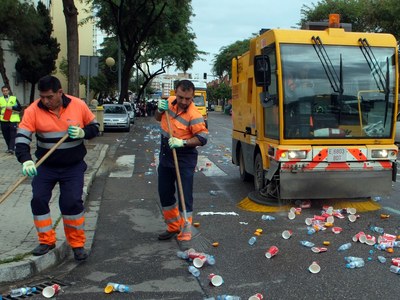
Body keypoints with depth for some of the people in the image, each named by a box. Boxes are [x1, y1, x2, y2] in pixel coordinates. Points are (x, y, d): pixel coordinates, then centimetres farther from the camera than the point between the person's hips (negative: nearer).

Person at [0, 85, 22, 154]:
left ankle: (11, 149, -16)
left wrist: (12, 108, -12)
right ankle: (9, 147, 21)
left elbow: (20, 108, 2)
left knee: (13, 135, -12)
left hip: (13, 120, -3)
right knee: (6, 136, 7)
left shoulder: (14, 98, 5)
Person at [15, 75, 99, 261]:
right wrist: (26, 160, -34)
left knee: (72, 202, -7)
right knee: (38, 200, -1)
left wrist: (83, 133, -18)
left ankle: (77, 244, 10)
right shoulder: (33, 110, -13)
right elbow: (22, 137, -18)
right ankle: (47, 241, 18)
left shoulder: (78, 105, -10)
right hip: (45, 166, 2)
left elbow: (95, 127, 3)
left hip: (73, 166, -1)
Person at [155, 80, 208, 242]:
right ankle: (173, 226, 31)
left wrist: (182, 142, -31)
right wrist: (160, 110, -6)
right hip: (166, 156, 8)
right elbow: (158, 118, 16)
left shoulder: (194, 115, -21)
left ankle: (185, 232, 6)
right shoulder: (169, 102, 0)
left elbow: (202, 138, -21)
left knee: (185, 195, -4)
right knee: (165, 193, 15)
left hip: (184, 159, -7)